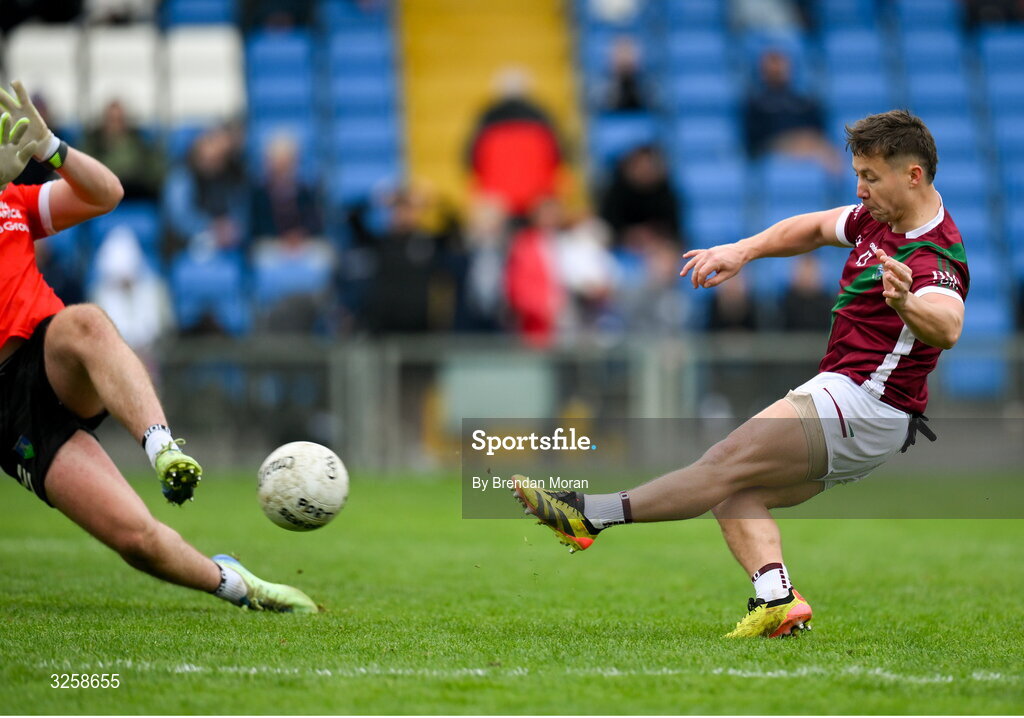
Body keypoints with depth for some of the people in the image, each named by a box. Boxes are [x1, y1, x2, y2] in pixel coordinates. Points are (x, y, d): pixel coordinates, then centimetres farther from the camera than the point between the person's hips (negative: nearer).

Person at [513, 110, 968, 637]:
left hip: (864, 405, -10)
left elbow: (947, 328, -43)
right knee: (735, 496, 1)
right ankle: (776, 598, -17)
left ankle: (591, 515, -14)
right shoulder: (878, 217, 8)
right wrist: (742, 251, 11)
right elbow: (816, 228, 25)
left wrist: (906, 305, -65)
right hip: (848, 401, 10)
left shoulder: (935, 258, -22)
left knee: (730, 462, -15)